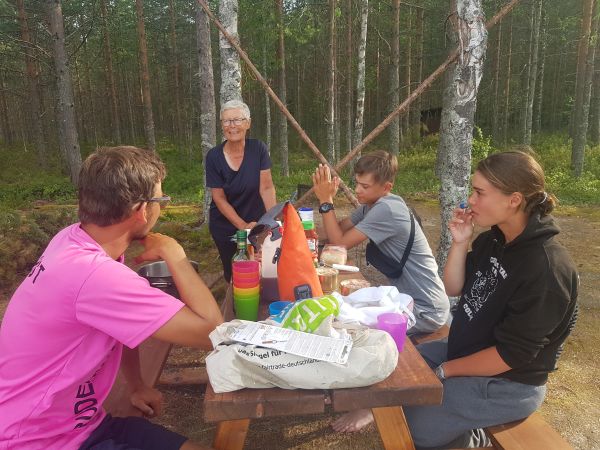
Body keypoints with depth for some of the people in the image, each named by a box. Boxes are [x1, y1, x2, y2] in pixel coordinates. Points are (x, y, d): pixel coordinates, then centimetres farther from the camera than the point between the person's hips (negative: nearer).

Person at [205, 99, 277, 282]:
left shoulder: (258, 149, -12)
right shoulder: (214, 156, -13)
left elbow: (266, 188, -15)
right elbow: (219, 198, -12)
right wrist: (242, 226, -19)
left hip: (255, 221, 0)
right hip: (225, 225, 0)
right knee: (233, 272, 14)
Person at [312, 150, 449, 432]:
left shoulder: (387, 209, -24)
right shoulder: (371, 205, 6)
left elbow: (341, 242, -21)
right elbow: (337, 231, 7)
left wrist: (326, 200, -16)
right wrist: (326, 198, -6)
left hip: (425, 309, -10)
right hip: (407, 297, 10)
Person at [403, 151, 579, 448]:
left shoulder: (547, 269, -28)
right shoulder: (493, 239, -2)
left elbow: (511, 355, -24)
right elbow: (453, 288, 2)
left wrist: (445, 371, -15)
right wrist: (460, 243, -12)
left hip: (506, 384, -8)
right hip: (467, 349, 8)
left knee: (410, 425, -14)